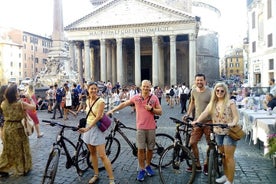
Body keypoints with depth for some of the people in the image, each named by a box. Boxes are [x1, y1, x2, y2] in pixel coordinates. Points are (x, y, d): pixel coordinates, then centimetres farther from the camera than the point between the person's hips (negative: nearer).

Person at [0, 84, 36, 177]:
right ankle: (23, 169, 23)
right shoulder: (20, 103, -19)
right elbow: (33, 106, -8)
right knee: (21, 149, 11)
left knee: (8, 149, 18)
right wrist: (30, 98, 5)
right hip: (17, 128, -5)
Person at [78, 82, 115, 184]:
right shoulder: (87, 101, 7)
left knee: (102, 155, -8)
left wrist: (87, 128, -24)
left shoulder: (100, 101, -14)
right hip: (88, 127, 7)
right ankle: (96, 175, 30)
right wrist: (86, 128, 13)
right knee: (92, 153, 15)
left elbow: (98, 117, -19)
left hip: (96, 128, -7)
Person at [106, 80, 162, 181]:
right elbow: (124, 104, 10)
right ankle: (142, 170, 13)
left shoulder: (154, 98, 0)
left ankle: (148, 166, 31)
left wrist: (151, 109, -15)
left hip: (151, 127, 1)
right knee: (141, 149, -1)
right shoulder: (136, 97, 0)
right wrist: (113, 110, 8)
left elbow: (160, 112, 3)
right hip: (140, 127, -1)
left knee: (150, 148, 10)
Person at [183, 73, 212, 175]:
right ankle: (197, 165, 18)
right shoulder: (193, 91, 5)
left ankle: (206, 165, 25)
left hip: (208, 121, -4)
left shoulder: (210, 92, -10)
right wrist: (188, 114, 9)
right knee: (192, 143, 2)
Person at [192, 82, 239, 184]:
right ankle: (226, 175, 32)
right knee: (223, 156, 16)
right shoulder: (212, 103, 7)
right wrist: (197, 121, -23)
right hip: (218, 132, 5)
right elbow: (205, 113, -7)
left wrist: (233, 123, -32)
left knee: (229, 157, -2)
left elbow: (236, 116, -11)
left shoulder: (230, 102, -6)